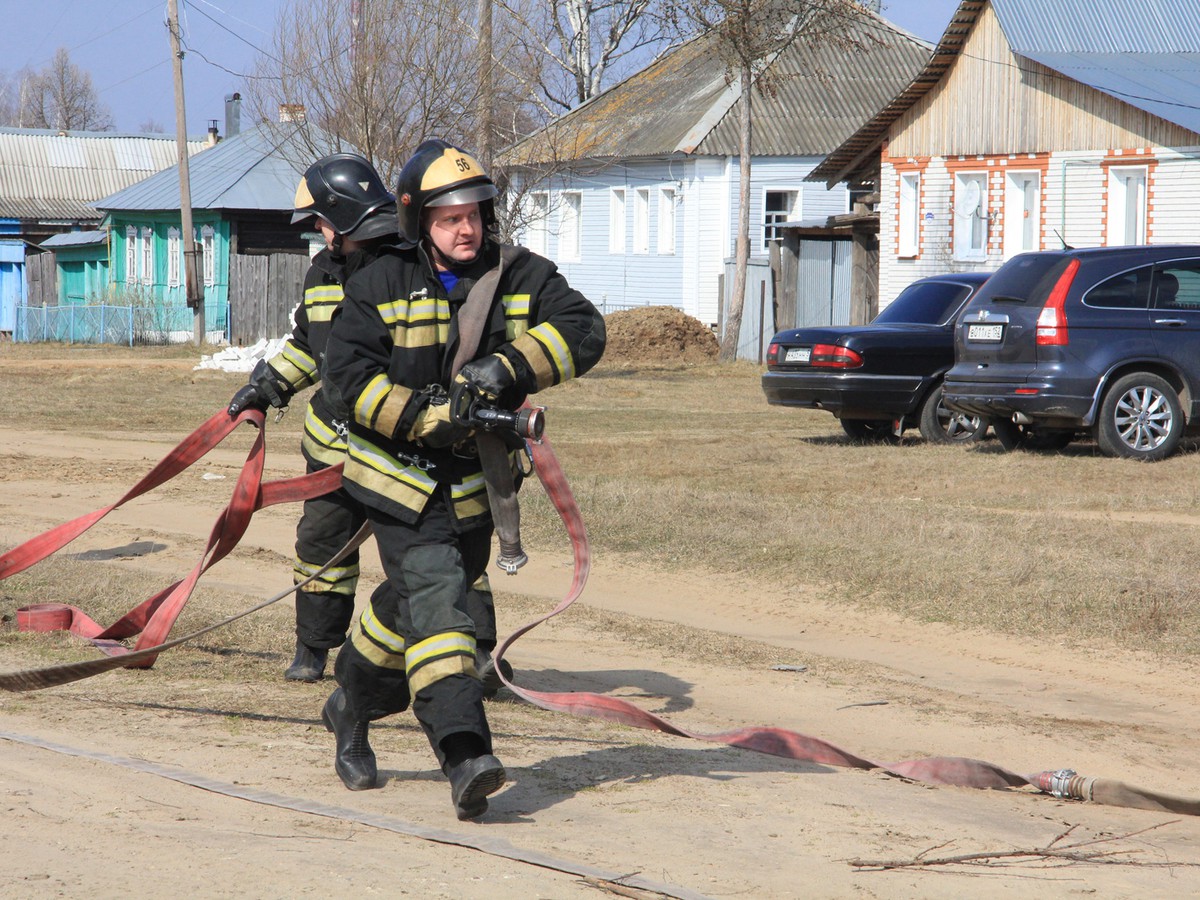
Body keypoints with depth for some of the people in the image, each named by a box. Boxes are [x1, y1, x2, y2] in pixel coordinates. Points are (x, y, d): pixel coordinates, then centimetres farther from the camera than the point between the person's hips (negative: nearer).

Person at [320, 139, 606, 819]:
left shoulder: (520, 276, 0)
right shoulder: (383, 286, -7)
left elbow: (585, 330, -12)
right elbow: (352, 375, -13)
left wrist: (508, 367, -26)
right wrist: (428, 419, -24)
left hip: (477, 480, 4)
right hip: (402, 475, -4)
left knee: (412, 607, 14)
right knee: (434, 595, -21)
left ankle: (352, 709, 41)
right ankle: (465, 754, -32)